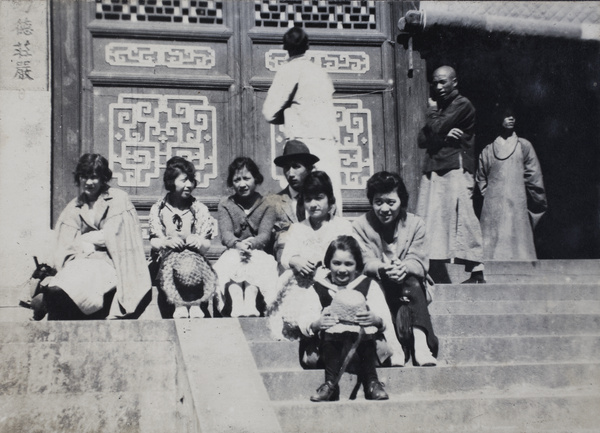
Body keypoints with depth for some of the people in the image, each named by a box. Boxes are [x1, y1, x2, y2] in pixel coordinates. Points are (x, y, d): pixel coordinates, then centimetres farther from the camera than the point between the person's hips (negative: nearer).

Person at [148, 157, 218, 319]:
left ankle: (195, 305, -35)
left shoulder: (199, 209, 8)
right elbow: (154, 242, 2)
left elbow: (207, 244, 4)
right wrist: (167, 242, -21)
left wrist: (198, 242, -21)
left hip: (194, 255, 1)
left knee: (193, 264, -35)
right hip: (167, 256, -1)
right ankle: (178, 306, -38)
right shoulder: (158, 209, 6)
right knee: (172, 264, -36)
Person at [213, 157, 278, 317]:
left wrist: (250, 244, -30)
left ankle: (250, 303, -56)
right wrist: (237, 244, -28)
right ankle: (236, 305, -56)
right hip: (233, 253, 1)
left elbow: (265, 235, -6)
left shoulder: (266, 206, 9)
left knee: (256, 263, -35)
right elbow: (226, 234, -4)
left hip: (258, 253, 0)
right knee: (231, 262, -34)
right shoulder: (225, 205, 12)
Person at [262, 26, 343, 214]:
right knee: (332, 196, 1)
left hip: (305, 141, -6)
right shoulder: (321, 72, 18)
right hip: (330, 141, 6)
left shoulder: (290, 70, -1)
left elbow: (269, 112, -4)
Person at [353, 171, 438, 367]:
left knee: (413, 284, -33)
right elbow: (365, 262, -11)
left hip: (409, 286, 1)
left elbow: (419, 263, -7)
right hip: (375, 288, -1)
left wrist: (403, 268, -33)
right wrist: (383, 268, -35)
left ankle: (420, 344, -49)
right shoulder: (360, 225, 3)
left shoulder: (415, 224, 5)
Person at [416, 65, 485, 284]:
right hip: (433, 170, 8)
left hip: (456, 169, -7)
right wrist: (444, 136, -6)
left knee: (462, 217, -10)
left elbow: (435, 129, -12)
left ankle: (477, 271, -8)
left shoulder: (463, 105, -1)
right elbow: (422, 139, 11)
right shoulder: (439, 107, 23)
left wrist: (432, 113, 8)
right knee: (429, 220, 1)